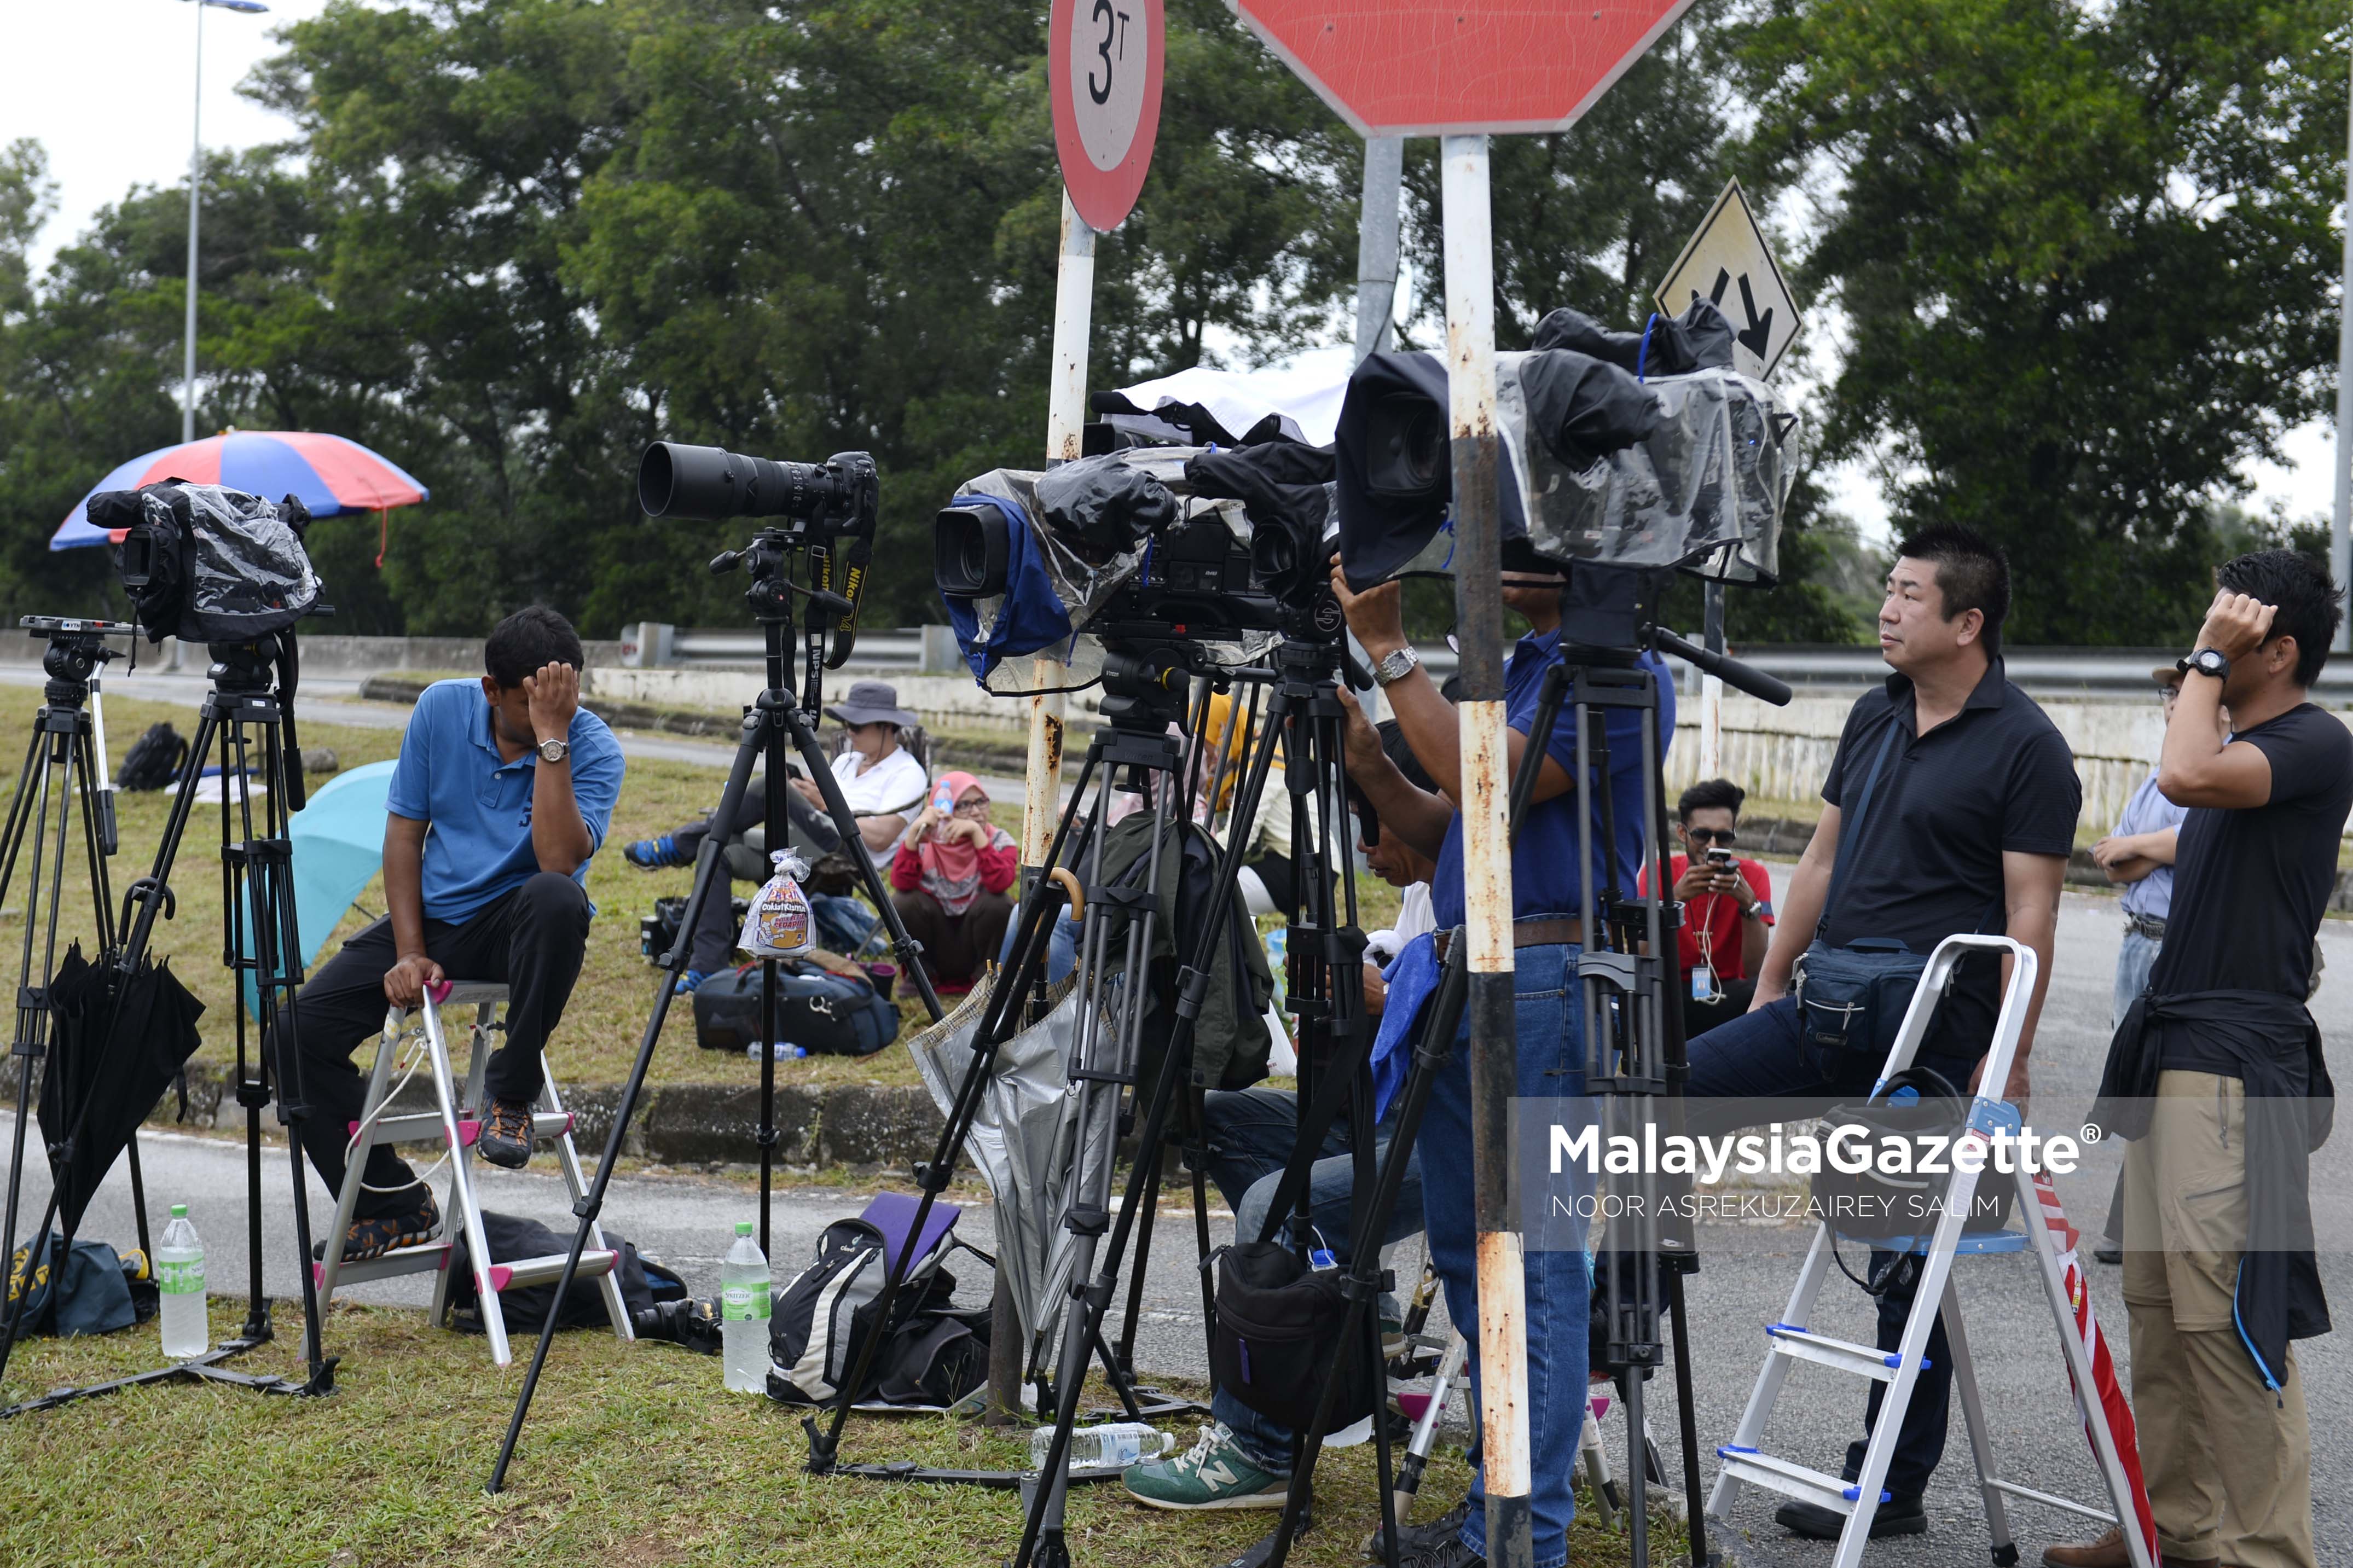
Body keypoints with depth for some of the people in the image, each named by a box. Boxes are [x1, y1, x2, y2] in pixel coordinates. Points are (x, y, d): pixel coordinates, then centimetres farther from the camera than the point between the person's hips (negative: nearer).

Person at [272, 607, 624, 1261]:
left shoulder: (593, 748, -16)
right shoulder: (442, 709, -5)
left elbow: (559, 859, -32)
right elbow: (404, 833, 1)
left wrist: (552, 737, -32)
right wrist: (408, 953, -9)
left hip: (518, 926, -4)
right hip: (434, 918, 4)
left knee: (557, 900, -41)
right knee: (294, 1033, -12)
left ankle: (512, 1097, -21)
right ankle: (394, 1206, 6)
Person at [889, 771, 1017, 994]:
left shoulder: (999, 840, -10)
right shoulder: (925, 841, -7)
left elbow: (1001, 882, -31)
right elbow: (901, 882, -25)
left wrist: (977, 834, -36)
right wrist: (913, 833, -34)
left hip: (976, 948, -1)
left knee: (998, 905, -28)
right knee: (905, 902, -24)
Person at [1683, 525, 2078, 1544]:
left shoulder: (2026, 748, -10)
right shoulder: (1874, 718, 12)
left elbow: (2031, 917, -13)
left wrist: (2008, 1064, -17)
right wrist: (1769, 990, 16)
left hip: (1934, 1042, -7)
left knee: (1908, 1264, 1)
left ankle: (1894, 1490, 13)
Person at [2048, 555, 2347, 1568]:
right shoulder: (2239, 747, 20)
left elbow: (2185, 776, -27)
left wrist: (2205, 664, -13)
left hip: (2239, 1064, -10)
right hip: (2173, 1054, 10)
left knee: (2225, 1313, -11)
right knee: (2157, 1303, 10)